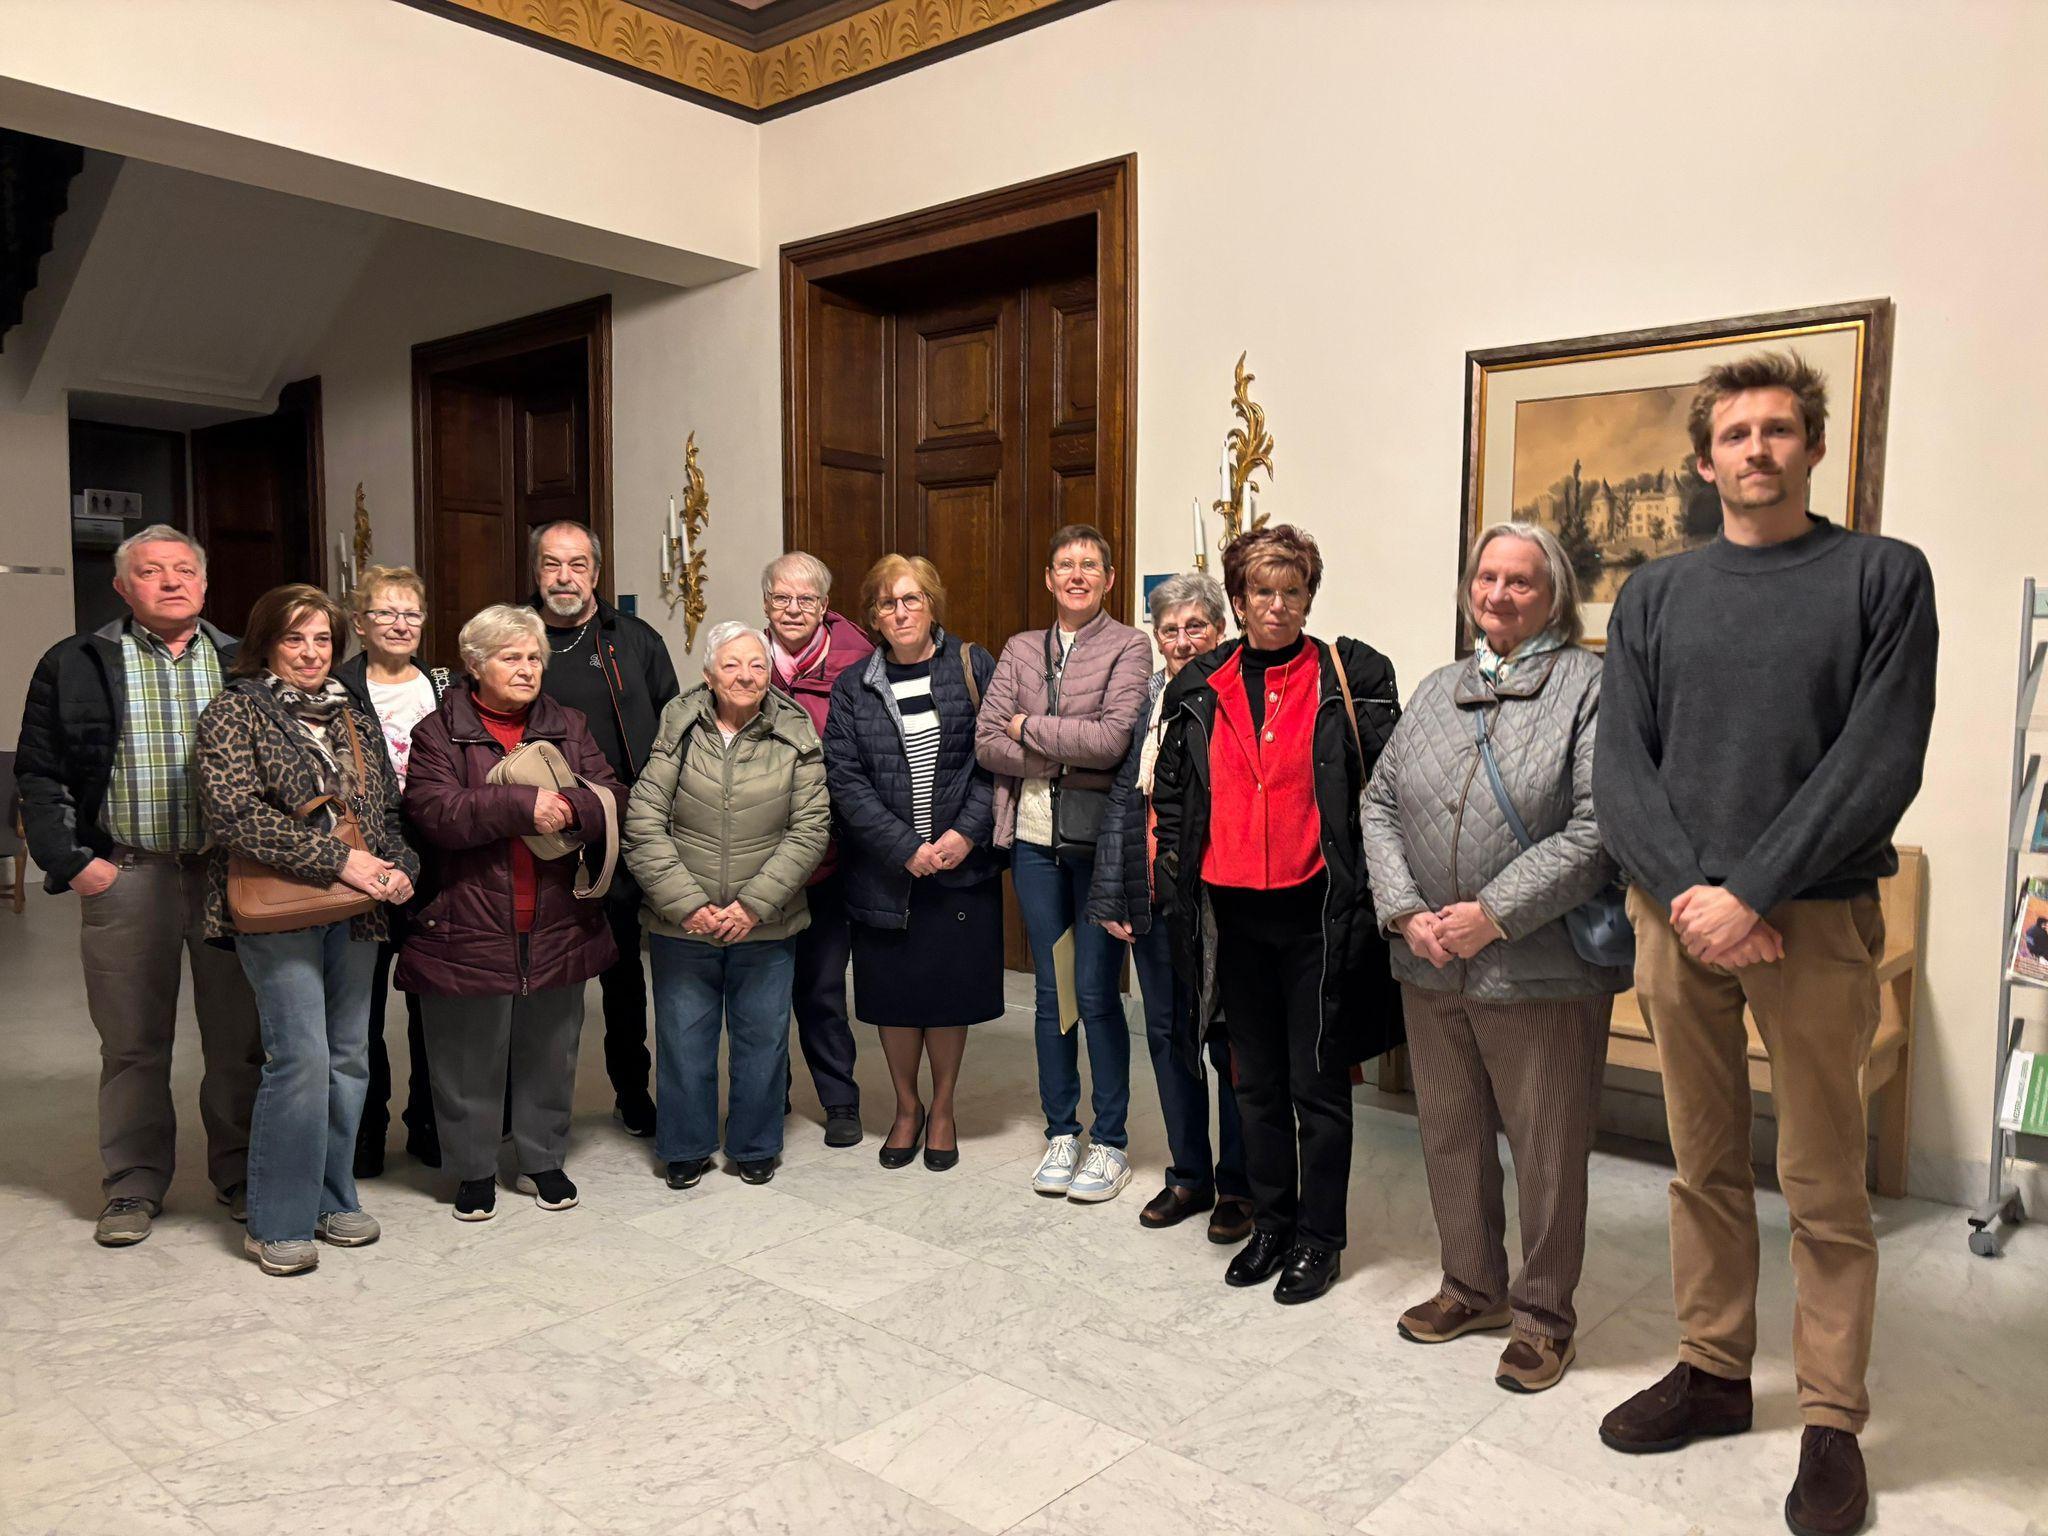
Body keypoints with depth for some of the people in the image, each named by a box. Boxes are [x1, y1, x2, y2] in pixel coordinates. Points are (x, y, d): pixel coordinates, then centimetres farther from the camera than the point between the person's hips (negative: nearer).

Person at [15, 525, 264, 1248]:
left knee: (240, 1038, 7)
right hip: (126, 877, -1)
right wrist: (70, 860, -4)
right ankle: (134, 1187, 22)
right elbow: (39, 774, 5)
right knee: (132, 1043, 8)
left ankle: (241, 1175, 22)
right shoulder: (75, 666, 5)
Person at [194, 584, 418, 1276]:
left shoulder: (353, 718, 16)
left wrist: (400, 868, -2)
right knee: (301, 1056, -10)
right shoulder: (234, 713, -2)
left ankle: (332, 1199, 22)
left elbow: (388, 808, 18)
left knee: (348, 1057, 9)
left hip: (354, 908, 6)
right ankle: (277, 1224, 3)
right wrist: (336, 860, -18)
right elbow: (234, 813, -14)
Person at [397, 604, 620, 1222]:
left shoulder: (567, 727, 9)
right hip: (467, 928, -3)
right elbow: (434, 813, -17)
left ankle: (543, 1160, 31)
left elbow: (612, 798, 0)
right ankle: (473, 1170, 27)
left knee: (549, 1052, 14)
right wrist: (522, 805, -23)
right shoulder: (438, 731, -2)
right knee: (469, 1060, 9)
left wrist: (569, 809, -21)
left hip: (557, 926, 3)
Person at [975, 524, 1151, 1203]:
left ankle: (1110, 1142, 15)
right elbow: (987, 742, 1)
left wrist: (1030, 727, -7)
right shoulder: (1021, 649, 11)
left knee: (1096, 991, 0)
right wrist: (1069, 757, -10)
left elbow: (1113, 738, -16)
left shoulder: (1129, 647, -2)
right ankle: (1060, 1133, 24)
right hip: (1035, 838, 4)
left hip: (1100, 838, -4)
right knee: (1050, 991, 11)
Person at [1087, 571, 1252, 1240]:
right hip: (1155, 901, 5)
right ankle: (1189, 1174, 31)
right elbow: (1122, 799, 8)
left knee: (1230, 1043, 7)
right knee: (1166, 1036, 14)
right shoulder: (1144, 698, 6)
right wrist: (1112, 896, 5)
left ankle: (1236, 1184, 24)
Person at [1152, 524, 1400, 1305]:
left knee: (1318, 1082, 6)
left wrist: (1373, 886, -9)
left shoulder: (1351, 676, -2)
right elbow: (1172, 794, 12)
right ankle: (1270, 1224, 31)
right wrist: (1174, 886, 7)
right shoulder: (1201, 687, 7)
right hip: (1233, 914, 4)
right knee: (1257, 1080, 15)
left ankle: (1318, 1238, 22)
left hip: (1316, 911, -3)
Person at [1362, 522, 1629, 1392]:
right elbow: (1380, 803, 9)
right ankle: (1472, 1286, 36)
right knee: (1449, 1135, 17)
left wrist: (1495, 915, -17)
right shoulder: (1438, 690, 13)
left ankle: (1542, 1313, 26)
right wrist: (1405, 913, -6)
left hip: (1540, 970, -5)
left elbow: (1597, 826, -14)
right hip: (1429, 964, 6)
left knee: (1547, 1149, 7)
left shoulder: (1589, 685, -5)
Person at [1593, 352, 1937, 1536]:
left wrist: (1750, 893, -16)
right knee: (1705, 1166, 14)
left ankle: (1833, 1422, 20)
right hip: (1678, 916, 3)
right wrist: (1685, 893, -12)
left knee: (1825, 1189, 6)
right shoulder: (1655, 596, 9)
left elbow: (1880, 762, -10)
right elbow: (1622, 765, 2)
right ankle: (1714, 1370, 29)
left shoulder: (1883, 577, 0)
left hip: (1816, 918, -3)